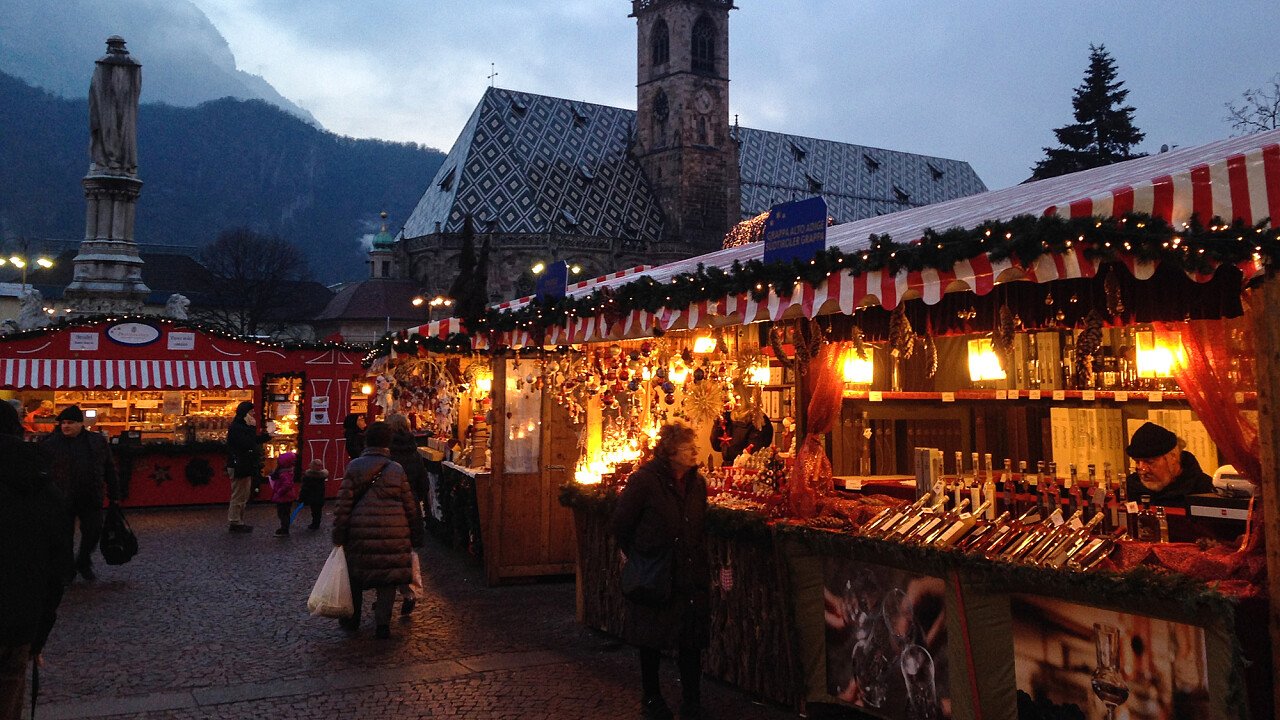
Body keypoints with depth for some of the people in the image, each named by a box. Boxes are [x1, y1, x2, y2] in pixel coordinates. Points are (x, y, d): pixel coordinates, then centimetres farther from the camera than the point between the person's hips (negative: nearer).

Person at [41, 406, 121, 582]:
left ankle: (83, 563, 30)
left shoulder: (98, 441, 5)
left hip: (91, 499, 2)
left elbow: (109, 469, 12)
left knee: (93, 532, 5)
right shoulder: (50, 444, -2)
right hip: (62, 500, -2)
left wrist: (114, 495, 11)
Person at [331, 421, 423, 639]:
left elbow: (343, 501, -4)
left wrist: (339, 532, 3)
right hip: (393, 532, 0)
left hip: (361, 531, 0)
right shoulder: (397, 469, 2)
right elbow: (409, 505, 6)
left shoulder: (354, 466, -1)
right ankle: (383, 622, 4)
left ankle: (352, 619, 27)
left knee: (355, 574, 16)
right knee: (388, 576, 7)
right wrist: (415, 535, 15)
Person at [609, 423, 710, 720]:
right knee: (651, 640, 10)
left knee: (692, 640, 7)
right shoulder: (644, 481, -15)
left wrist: (699, 558, 11)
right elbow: (619, 524, -9)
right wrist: (637, 556, -2)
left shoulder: (697, 482, 3)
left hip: (691, 574, 5)